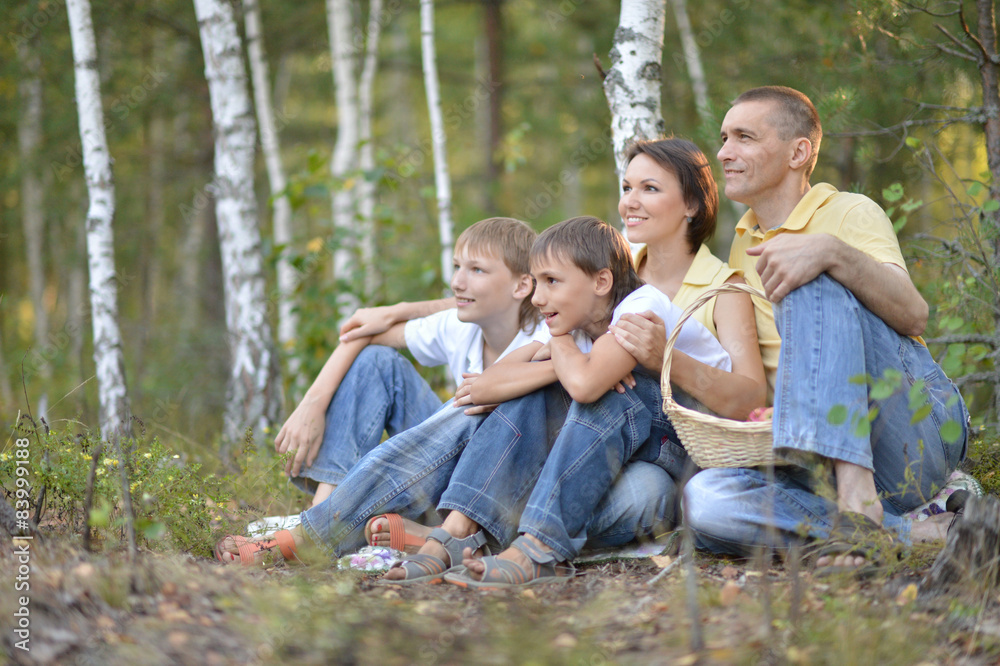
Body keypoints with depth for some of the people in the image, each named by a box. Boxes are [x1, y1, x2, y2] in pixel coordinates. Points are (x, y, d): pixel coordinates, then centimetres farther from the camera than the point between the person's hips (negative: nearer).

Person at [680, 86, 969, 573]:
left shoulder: (850, 212, 4)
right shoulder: (742, 248, 23)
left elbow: (913, 316, -15)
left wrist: (833, 252, -32)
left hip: (919, 425, -4)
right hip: (816, 453, 4)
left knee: (813, 283, -27)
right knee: (704, 499, -27)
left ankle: (857, 492, -40)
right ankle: (913, 530, -30)